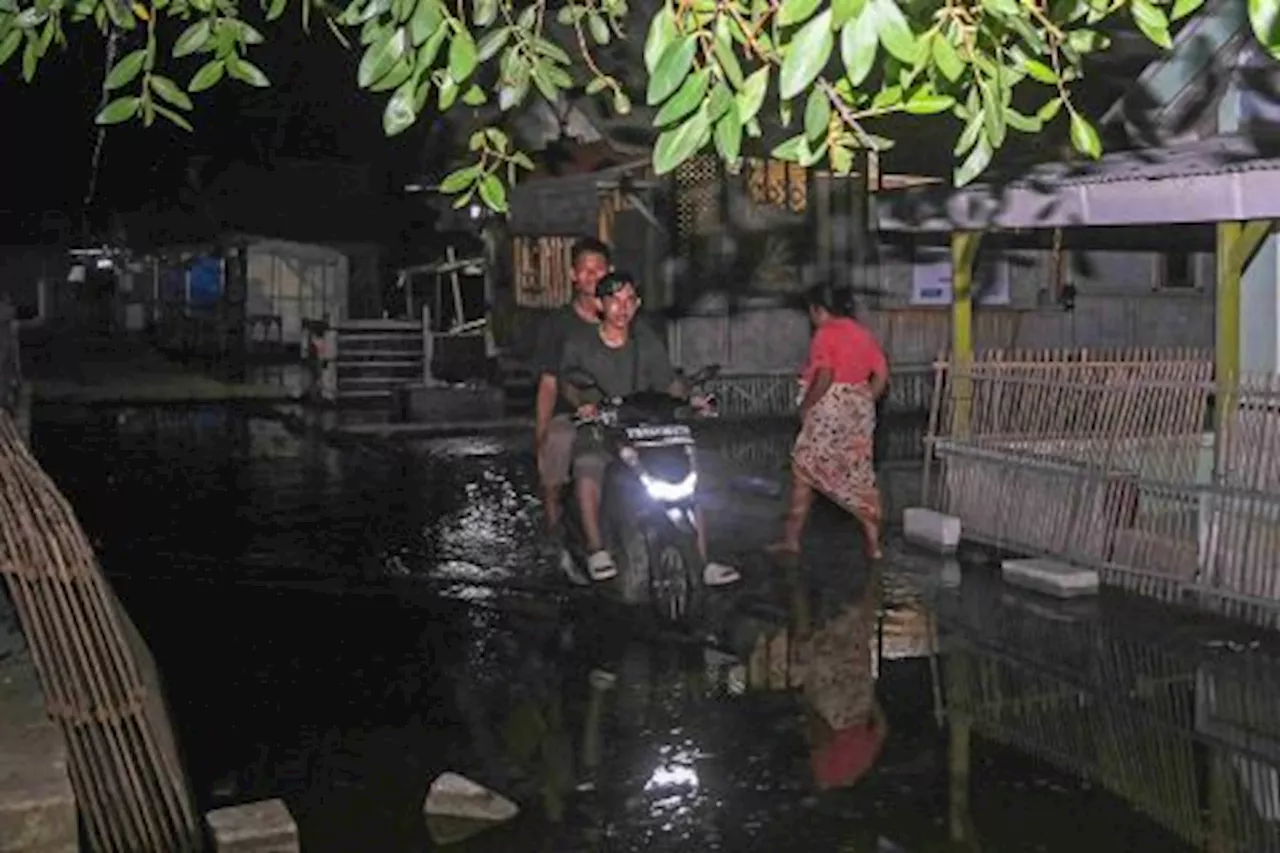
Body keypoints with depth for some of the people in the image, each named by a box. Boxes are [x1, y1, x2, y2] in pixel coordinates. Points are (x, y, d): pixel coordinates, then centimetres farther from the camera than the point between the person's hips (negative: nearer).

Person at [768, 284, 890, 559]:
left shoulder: (825, 334, -11)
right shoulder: (863, 333, 10)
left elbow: (824, 379, -20)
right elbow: (882, 375, 8)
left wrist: (806, 405, -8)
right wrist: (864, 403, 15)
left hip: (830, 410, -7)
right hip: (860, 411, 7)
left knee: (804, 472, 5)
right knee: (861, 476, 9)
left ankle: (791, 539, 9)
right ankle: (874, 544, 8)